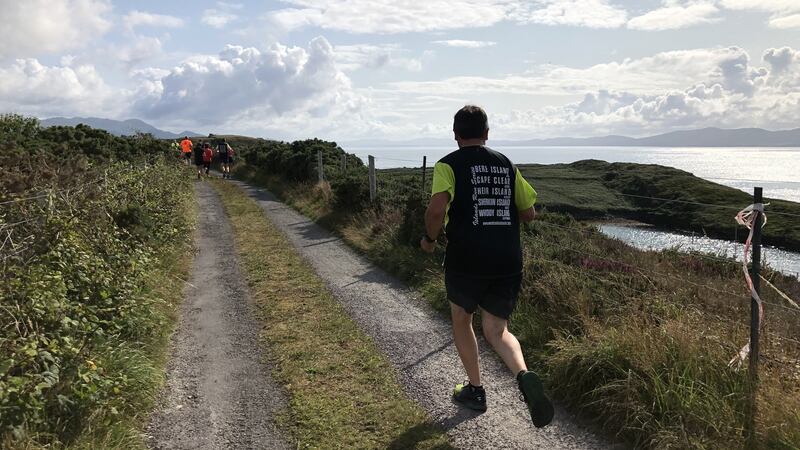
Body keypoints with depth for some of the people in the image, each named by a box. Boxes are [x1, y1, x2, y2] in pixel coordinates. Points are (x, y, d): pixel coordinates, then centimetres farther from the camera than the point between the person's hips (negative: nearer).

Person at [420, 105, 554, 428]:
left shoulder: (449, 165, -3)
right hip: (508, 261, 4)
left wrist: (430, 238, -2)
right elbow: (529, 213, 14)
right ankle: (524, 375, -15)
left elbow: (437, 208, -20)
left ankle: (475, 390, 27)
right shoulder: (506, 165, 11)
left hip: (466, 260, -4)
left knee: (461, 319, 21)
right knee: (496, 330, 13)